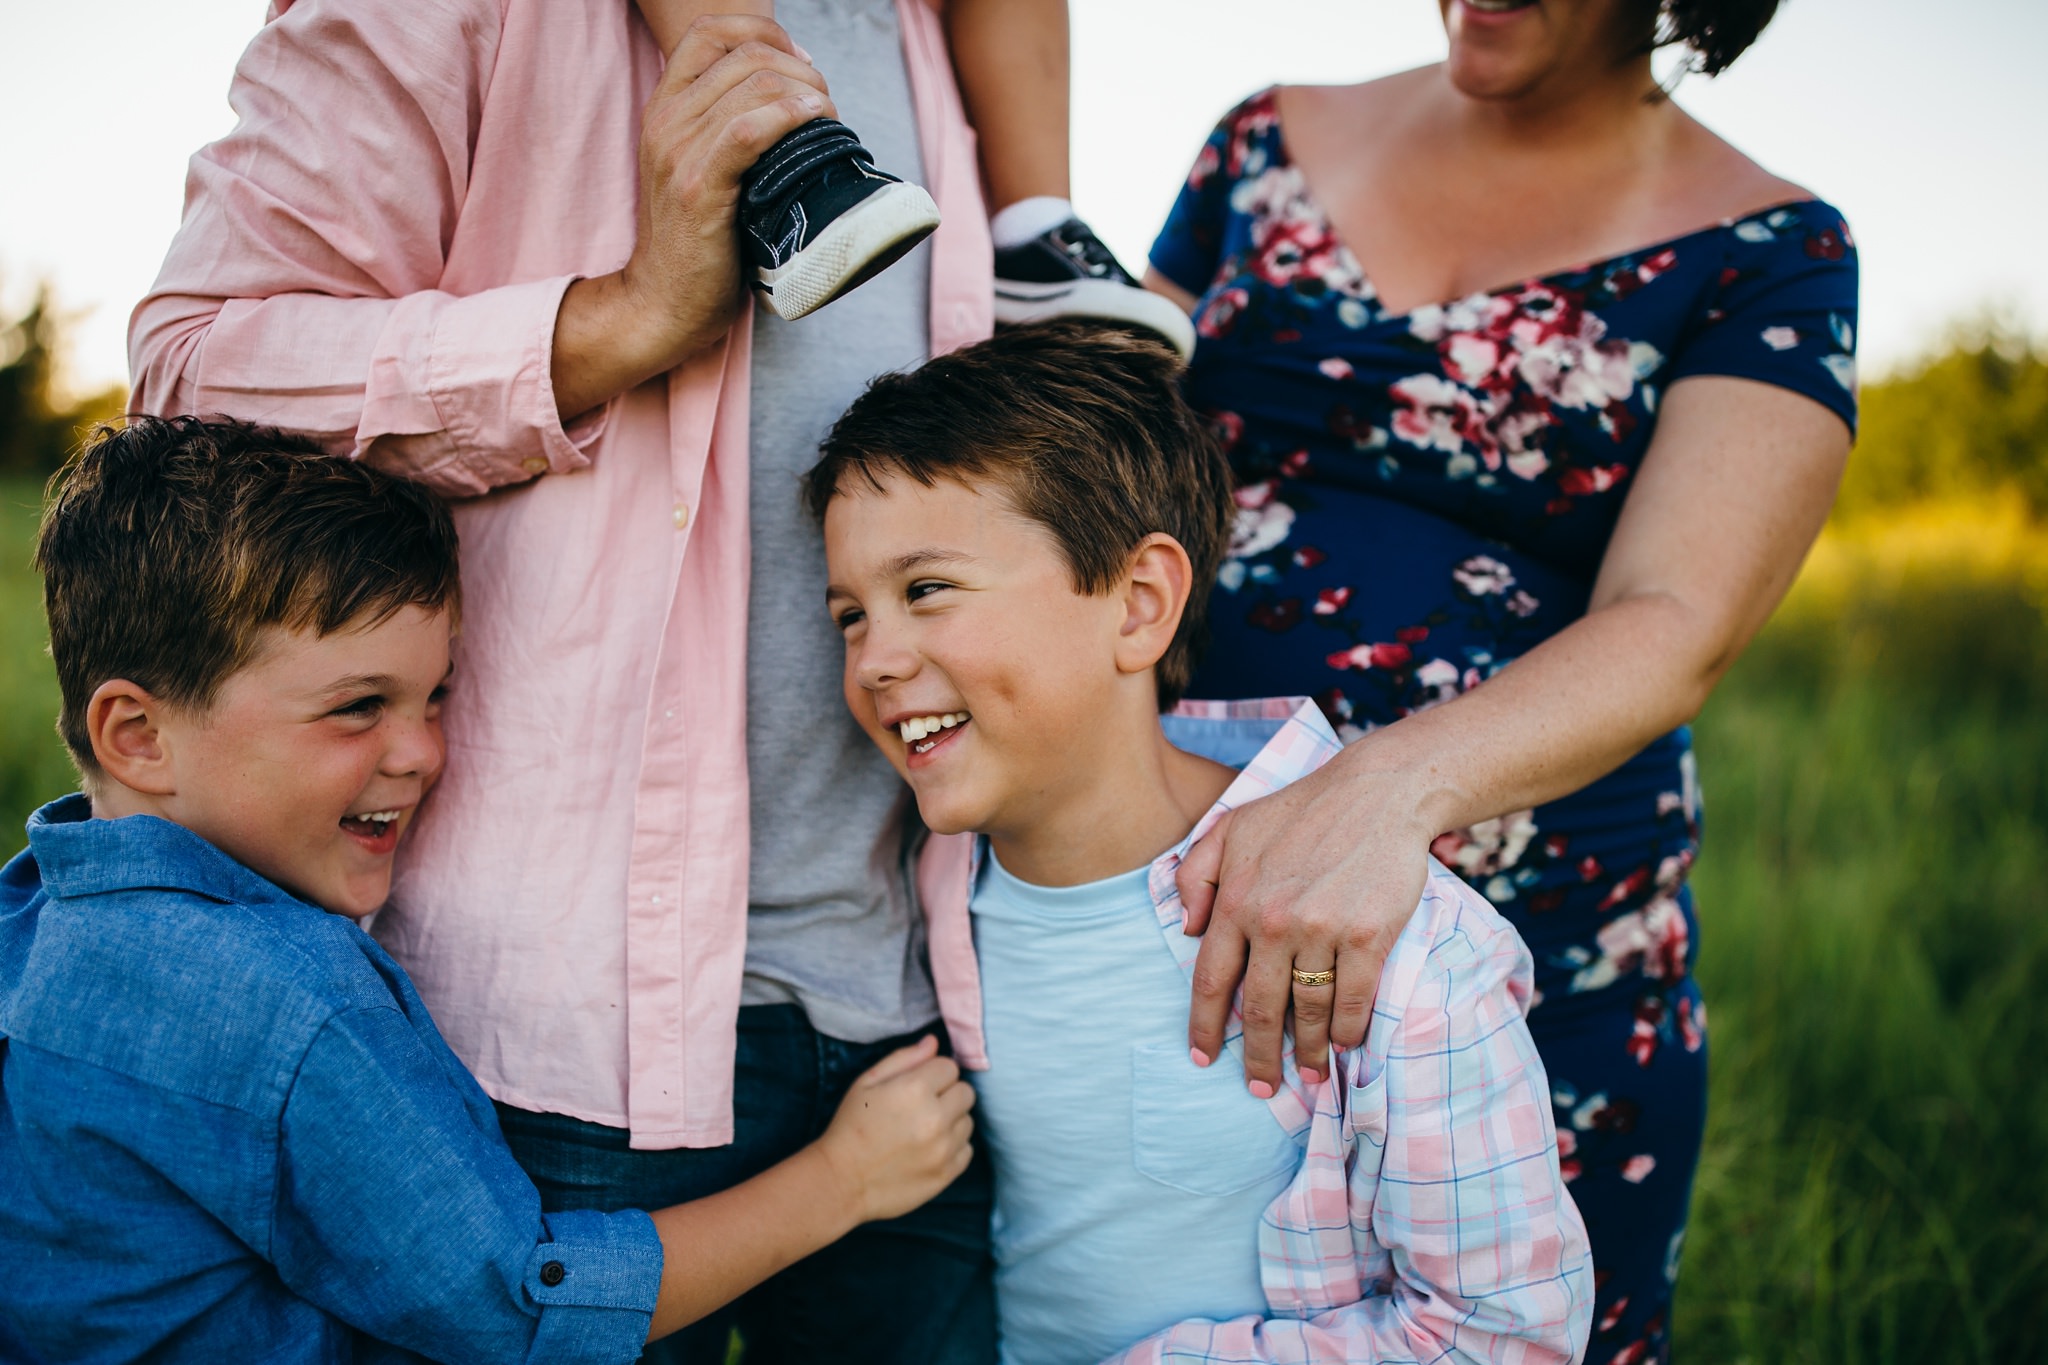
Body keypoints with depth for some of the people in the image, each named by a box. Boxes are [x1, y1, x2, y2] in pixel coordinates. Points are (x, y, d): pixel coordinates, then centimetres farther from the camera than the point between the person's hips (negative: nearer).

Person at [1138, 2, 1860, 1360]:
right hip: (1178, 893, 3)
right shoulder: (1268, 148, 8)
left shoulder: (1768, 255, -4)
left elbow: (1676, 632, -18)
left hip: (1542, 989, -2)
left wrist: (1390, 789, -36)